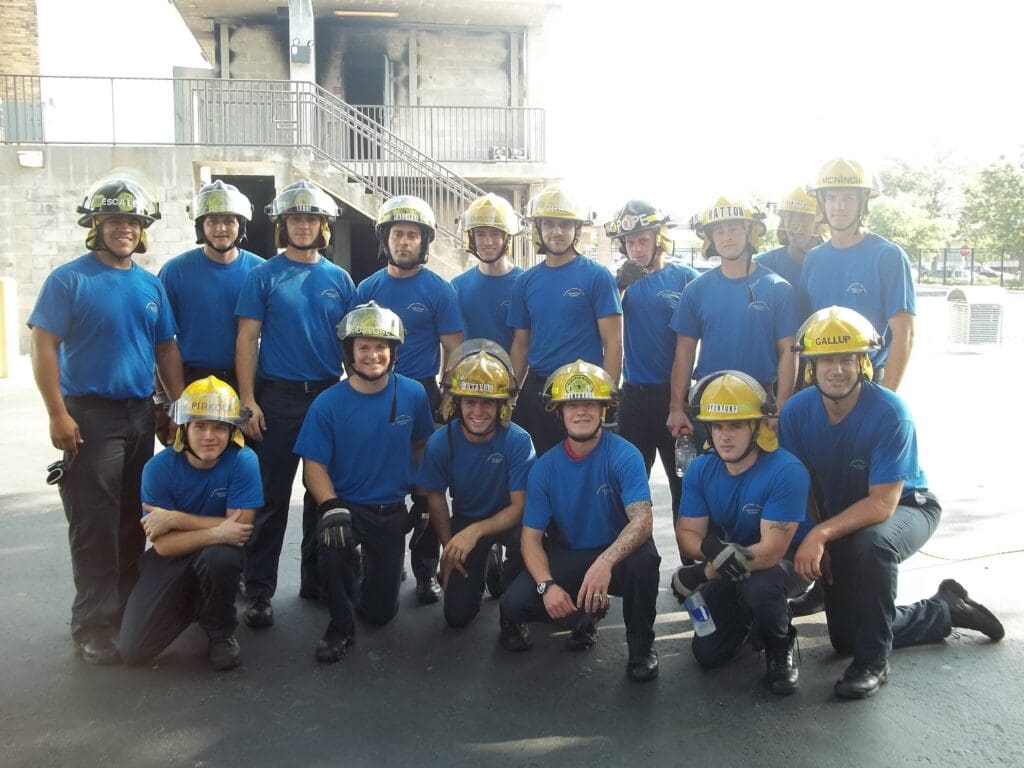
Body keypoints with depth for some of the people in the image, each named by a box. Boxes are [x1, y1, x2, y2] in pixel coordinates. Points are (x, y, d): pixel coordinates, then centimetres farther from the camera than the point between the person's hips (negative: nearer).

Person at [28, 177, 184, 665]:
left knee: (132, 519, 13)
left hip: (141, 414, 6)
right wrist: (58, 414, -16)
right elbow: (43, 347, -9)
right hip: (90, 414, -5)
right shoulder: (70, 279, -6)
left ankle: (128, 605, 26)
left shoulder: (151, 286, 10)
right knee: (94, 524, -4)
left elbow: (166, 349, 14)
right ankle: (94, 624, 5)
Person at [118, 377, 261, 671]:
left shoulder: (243, 461, -20)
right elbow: (163, 544, -20)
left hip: (220, 553, -2)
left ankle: (222, 633, -7)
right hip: (173, 558, 2)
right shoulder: (159, 467, -17)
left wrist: (175, 519, -24)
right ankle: (191, 603, 22)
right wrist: (215, 533, -35)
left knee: (219, 556, -39)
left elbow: (240, 528, -23)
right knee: (133, 649, -10)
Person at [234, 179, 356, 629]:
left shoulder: (338, 279, 9)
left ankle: (317, 580, 24)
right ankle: (259, 591, 8)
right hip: (277, 398, -3)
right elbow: (247, 339, -3)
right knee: (272, 498, -1)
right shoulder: (264, 276, 1)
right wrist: (248, 400, -10)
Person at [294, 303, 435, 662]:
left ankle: (369, 568, 45)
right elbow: (314, 464, -12)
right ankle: (340, 627, -9)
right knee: (333, 546, -37)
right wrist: (331, 508, -28)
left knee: (381, 611, 9)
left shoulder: (413, 395, -8)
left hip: (392, 511, 2)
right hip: (346, 506, -2)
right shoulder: (328, 404, -13)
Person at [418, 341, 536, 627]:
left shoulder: (518, 441, -25)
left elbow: (519, 506, -23)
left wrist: (475, 532, -35)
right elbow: (436, 497, -3)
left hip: (508, 519, -2)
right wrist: (449, 548, -8)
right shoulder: (441, 442, -18)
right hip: (464, 519, 2)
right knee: (457, 615, -3)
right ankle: (484, 566, 30)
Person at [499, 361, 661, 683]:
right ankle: (586, 614, 10)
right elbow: (531, 536, -6)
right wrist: (546, 585, -24)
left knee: (645, 557, -36)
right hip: (566, 557, 2)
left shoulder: (624, 455, -16)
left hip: (616, 555, -2)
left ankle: (641, 644, -7)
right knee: (514, 603, -21)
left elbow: (642, 520, -29)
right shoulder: (545, 467, -6)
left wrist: (605, 562, -46)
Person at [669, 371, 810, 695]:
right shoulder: (700, 470, -12)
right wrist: (711, 547, -35)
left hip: (788, 560, -5)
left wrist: (704, 574, -33)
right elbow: (687, 534, -10)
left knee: (758, 586, -39)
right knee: (708, 654, 2)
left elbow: (772, 550, -32)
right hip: (730, 567, 5)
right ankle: (747, 619, 34)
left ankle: (780, 647, -6)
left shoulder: (786, 471, -30)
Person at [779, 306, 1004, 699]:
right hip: (840, 516, 5)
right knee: (845, 637, 7)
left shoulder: (890, 413, -30)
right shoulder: (796, 411, -18)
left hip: (905, 506, -5)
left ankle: (873, 662, -21)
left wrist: (821, 535, -42)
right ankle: (946, 609, 30)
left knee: (870, 542, -42)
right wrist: (810, 542, -21)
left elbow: (883, 503, -32)